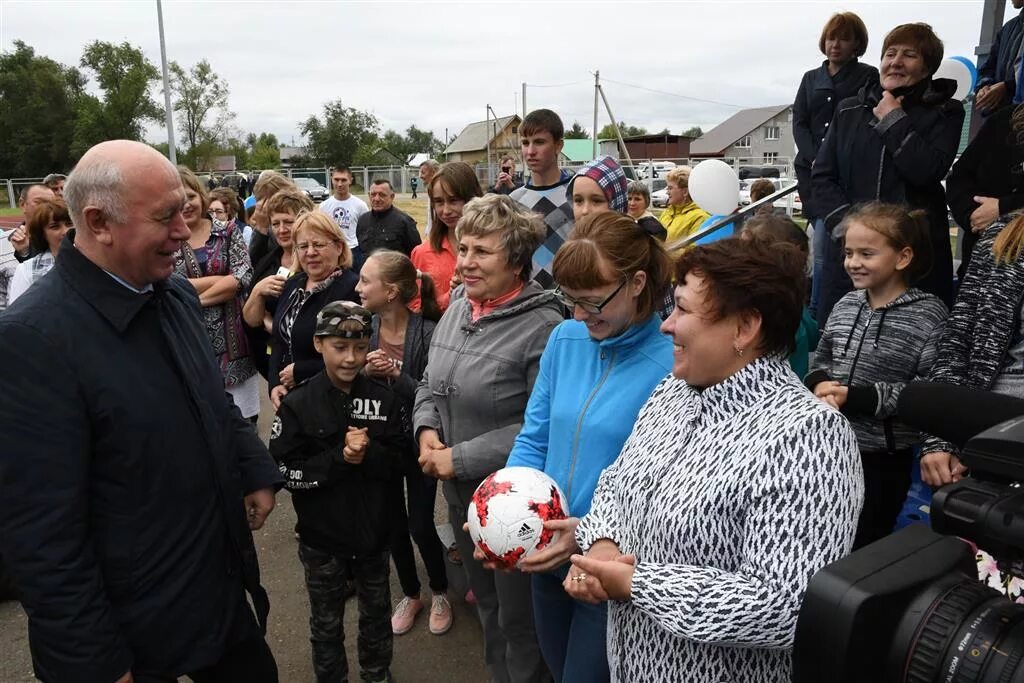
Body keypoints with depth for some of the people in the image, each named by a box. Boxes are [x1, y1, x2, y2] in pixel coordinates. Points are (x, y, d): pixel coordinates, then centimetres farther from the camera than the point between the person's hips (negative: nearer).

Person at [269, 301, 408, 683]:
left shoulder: (385, 399, -8)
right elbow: (285, 473, -14)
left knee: (376, 614, 23)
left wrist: (368, 454, -25)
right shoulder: (297, 404, -13)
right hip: (321, 538, -2)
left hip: (374, 532, 2)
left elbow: (402, 459, -5)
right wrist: (340, 458, -25)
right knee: (326, 623, 18)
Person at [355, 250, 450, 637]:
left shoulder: (427, 332, -19)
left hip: (418, 443, -4)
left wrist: (396, 375, -29)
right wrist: (365, 372, -21)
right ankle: (410, 594, 40)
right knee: (393, 524, 16)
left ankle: (440, 593, 34)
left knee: (420, 525, 6)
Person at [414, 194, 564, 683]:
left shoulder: (543, 328, -22)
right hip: (460, 492, 7)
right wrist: (427, 430, -7)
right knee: (486, 602, 27)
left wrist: (460, 458, -21)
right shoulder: (456, 312, 2)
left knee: (518, 617, 15)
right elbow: (430, 385, 13)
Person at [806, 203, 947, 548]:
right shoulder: (846, 304, 4)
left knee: (862, 547, 10)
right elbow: (820, 361, 13)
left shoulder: (928, 315, -12)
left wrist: (857, 398, -25)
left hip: (883, 457, -5)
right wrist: (819, 384, -10)